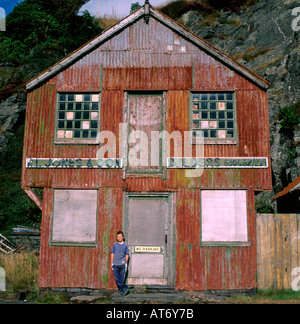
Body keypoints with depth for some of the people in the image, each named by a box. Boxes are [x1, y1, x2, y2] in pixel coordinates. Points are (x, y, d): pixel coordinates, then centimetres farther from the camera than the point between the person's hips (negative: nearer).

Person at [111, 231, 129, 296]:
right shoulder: (115, 245, 6)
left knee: (122, 278, 1)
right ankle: (124, 287, 2)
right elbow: (112, 254, 10)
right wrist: (112, 263, 7)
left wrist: (125, 263, 0)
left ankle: (121, 290, 11)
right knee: (117, 278, -5)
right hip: (115, 264, 2)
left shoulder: (125, 245, 3)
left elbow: (127, 255, 7)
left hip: (122, 264, -1)